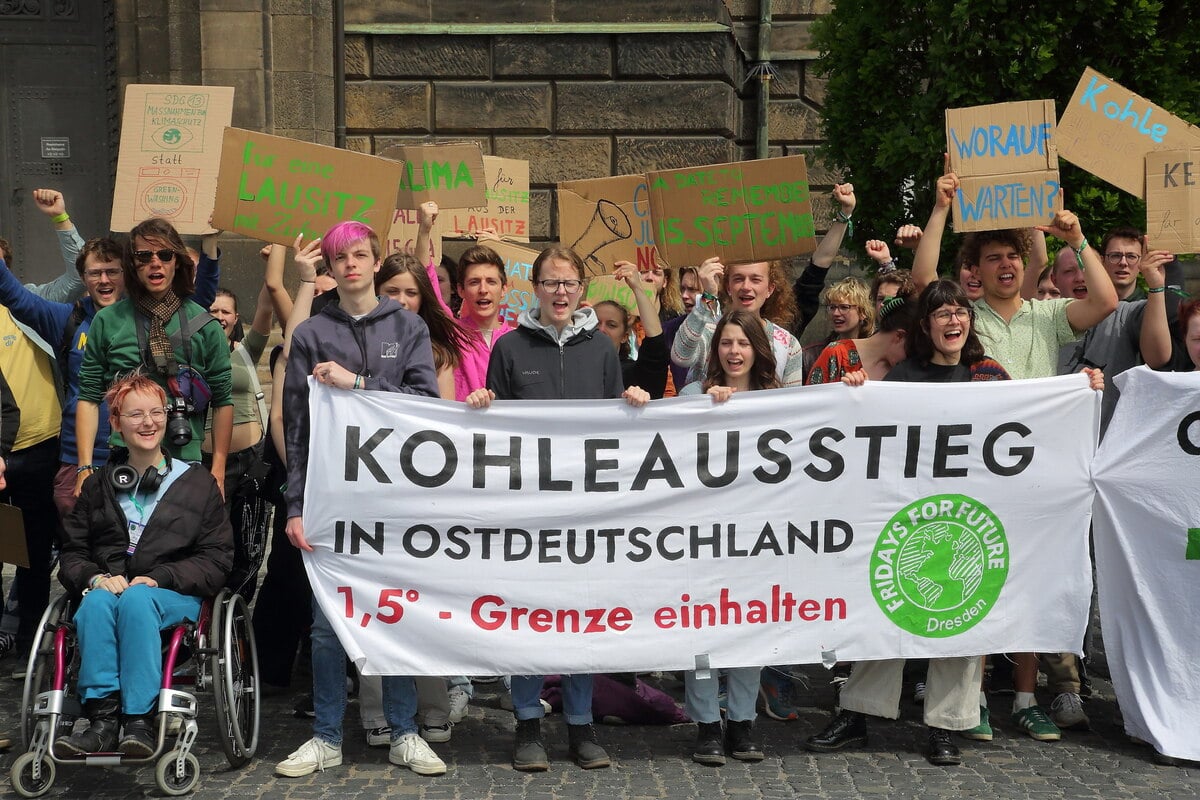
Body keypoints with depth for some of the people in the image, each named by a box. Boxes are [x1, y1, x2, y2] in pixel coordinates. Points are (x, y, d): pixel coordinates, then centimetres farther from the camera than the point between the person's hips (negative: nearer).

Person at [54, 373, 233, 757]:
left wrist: (159, 578, -10)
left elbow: (217, 558, 6)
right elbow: (71, 552, 17)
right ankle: (102, 719, -41)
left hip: (173, 596, -2)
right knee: (96, 602, -34)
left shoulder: (197, 482, 14)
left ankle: (139, 721, -41)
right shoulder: (99, 485, 22)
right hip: (108, 586, 2)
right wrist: (95, 577, -8)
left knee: (137, 600, -37)